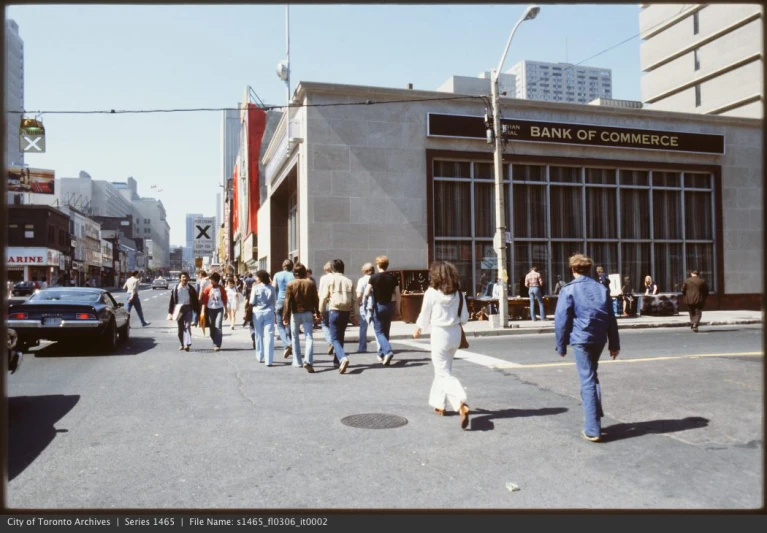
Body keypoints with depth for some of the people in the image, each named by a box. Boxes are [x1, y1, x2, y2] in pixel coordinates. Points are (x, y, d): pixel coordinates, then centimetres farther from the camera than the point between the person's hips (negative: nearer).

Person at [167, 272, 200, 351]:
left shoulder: (191, 289, 1)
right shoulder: (175, 289, 0)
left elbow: (196, 301, 4)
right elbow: (172, 301, 2)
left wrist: (198, 312, 2)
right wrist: (170, 313, -1)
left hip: (188, 308, -2)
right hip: (179, 309, 2)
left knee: (187, 326, -14)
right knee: (180, 328, 9)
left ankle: (187, 344, -23)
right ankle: (182, 344, 22)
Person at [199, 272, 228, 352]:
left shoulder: (221, 289, -3)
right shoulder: (207, 288, -5)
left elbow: (224, 300, 4)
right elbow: (204, 300, -2)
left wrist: (226, 311, 5)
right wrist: (204, 311, -4)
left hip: (219, 309, -1)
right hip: (210, 309, 1)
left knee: (218, 327, -13)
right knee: (212, 328, 7)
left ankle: (217, 345, -11)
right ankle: (215, 344, 22)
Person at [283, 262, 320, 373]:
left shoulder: (291, 285, -6)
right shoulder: (310, 284, -1)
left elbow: (287, 301, -9)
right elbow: (316, 299, 3)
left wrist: (286, 316, -7)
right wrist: (317, 312, 14)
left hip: (295, 314, -1)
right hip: (308, 313, 1)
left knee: (295, 337, 15)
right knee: (309, 337, -3)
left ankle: (297, 361, 21)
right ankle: (308, 361, -20)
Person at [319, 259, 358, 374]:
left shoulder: (330, 280, -4)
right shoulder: (349, 282, 6)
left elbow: (323, 297, -7)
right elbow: (353, 300, 6)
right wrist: (353, 316, 13)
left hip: (334, 311, -4)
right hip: (346, 312, 4)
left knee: (335, 339, -4)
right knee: (340, 337, 19)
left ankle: (343, 358, -27)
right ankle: (337, 360, 29)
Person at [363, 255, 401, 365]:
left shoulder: (374, 277, -9)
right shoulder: (393, 278, 2)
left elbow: (366, 293, -13)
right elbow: (397, 295, 4)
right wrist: (397, 309, 12)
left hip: (378, 306, -4)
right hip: (389, 306, 4)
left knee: (379, 332, 0)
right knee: (386, 331, 15)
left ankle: (388, 351, -22)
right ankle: (381, 354, 24)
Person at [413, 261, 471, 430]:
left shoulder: (431, 293, -12)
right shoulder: (458, 293, -1)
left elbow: (424, 317, -3)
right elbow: (464, 317, 3)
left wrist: (418, 331, 15)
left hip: (440, 334, -5)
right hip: (455, 333, 5)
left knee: (444, 373, -4)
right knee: (444, 369, 23)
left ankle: (461, 405, -25)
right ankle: (439, 403, 32)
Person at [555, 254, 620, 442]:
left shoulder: (569, 289, -3)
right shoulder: (601, 289, 12)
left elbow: (561, 320, -7)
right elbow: (611, 319, 12)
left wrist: (561, 346, 0)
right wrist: (614, 344, 16)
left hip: (581, 339, -5)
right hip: (599, 339, 5)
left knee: (587, 381, -4)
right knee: (591, 377, 24)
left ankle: (592, 430, -3)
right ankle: (594, 415, 31)